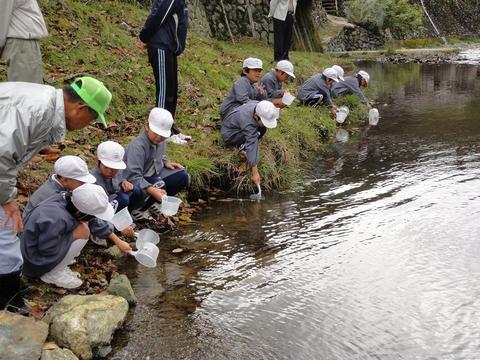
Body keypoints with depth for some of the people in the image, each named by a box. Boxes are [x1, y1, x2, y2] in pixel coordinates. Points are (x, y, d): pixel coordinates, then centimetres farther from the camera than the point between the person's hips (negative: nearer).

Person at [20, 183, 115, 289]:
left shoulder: (65, 198, -15)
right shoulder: (55, 220, -37)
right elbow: (48, 253, -25)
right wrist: (72, 235, -15)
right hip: (34, 262, -8)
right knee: (82, 232, -19)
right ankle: (52, 274, -5)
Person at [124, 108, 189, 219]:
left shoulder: (160, 141, -5)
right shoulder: (137, 146, -29)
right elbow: (133, 177, -36)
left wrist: (166, 163, -4)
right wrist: (152, 190, -50)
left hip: (154, 174, 8)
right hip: (140, 181, -8)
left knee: (183, 177, -7)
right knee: (160, 186, -34)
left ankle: (154, 202, 7)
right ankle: (137, 209, -9)